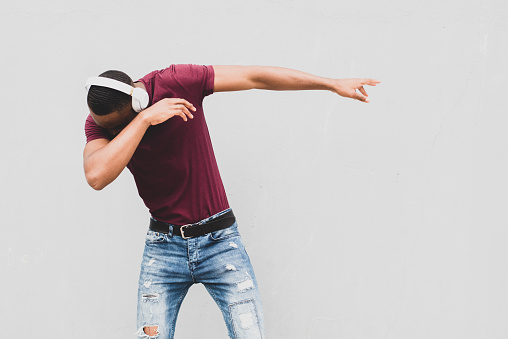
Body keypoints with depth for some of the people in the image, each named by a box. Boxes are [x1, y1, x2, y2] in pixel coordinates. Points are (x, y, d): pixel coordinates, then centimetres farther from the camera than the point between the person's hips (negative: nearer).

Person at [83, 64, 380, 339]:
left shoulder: (174, 83, -14)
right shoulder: (99, 123, -9)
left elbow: (255, 77, -10)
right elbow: (97, 176, -30)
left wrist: (335, 85, -8)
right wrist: (144, 119, -30)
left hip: (220, 240, -1)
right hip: (163, 246, 1)